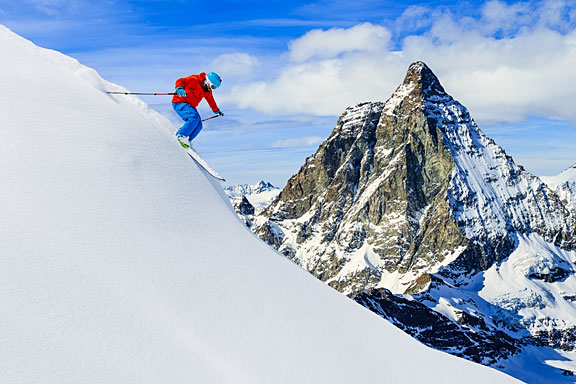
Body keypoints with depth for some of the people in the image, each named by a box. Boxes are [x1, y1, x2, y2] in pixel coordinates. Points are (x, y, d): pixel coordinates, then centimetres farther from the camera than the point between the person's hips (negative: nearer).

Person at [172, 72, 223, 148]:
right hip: (180, 103, -9)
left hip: (190, 106, 9)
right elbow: (180, 81, -22)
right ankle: (181, 136, -23)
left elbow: (211, 100, 27)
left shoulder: (207, 91, 10)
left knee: (198, 126, -6)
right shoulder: (194, 80, -16)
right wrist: (179, 88, -44)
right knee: (194, 118, -30)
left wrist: (217, 111, 38)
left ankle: (185, 140, -3)